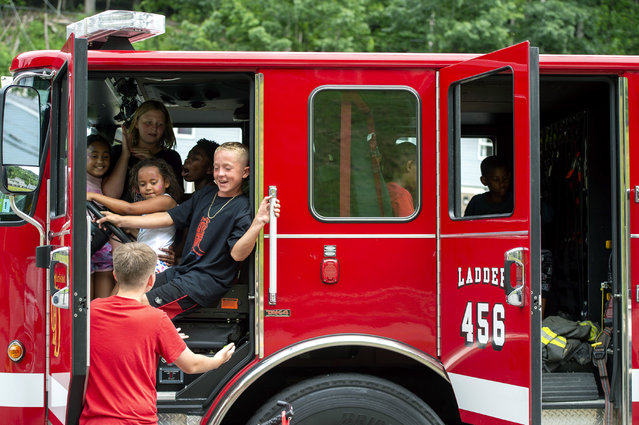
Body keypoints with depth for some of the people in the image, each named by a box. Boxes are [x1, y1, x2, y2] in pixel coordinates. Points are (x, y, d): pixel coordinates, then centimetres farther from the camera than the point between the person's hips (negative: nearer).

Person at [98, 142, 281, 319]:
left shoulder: (242, 208, -11)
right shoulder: (205, 194, 13)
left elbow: (237, 254, -21)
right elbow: (168, 218, 18)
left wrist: (258, 223, -37)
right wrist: (120, 220, 15)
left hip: (207, 281, -8)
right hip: (182, 271, 9)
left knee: (140, 305, -19)